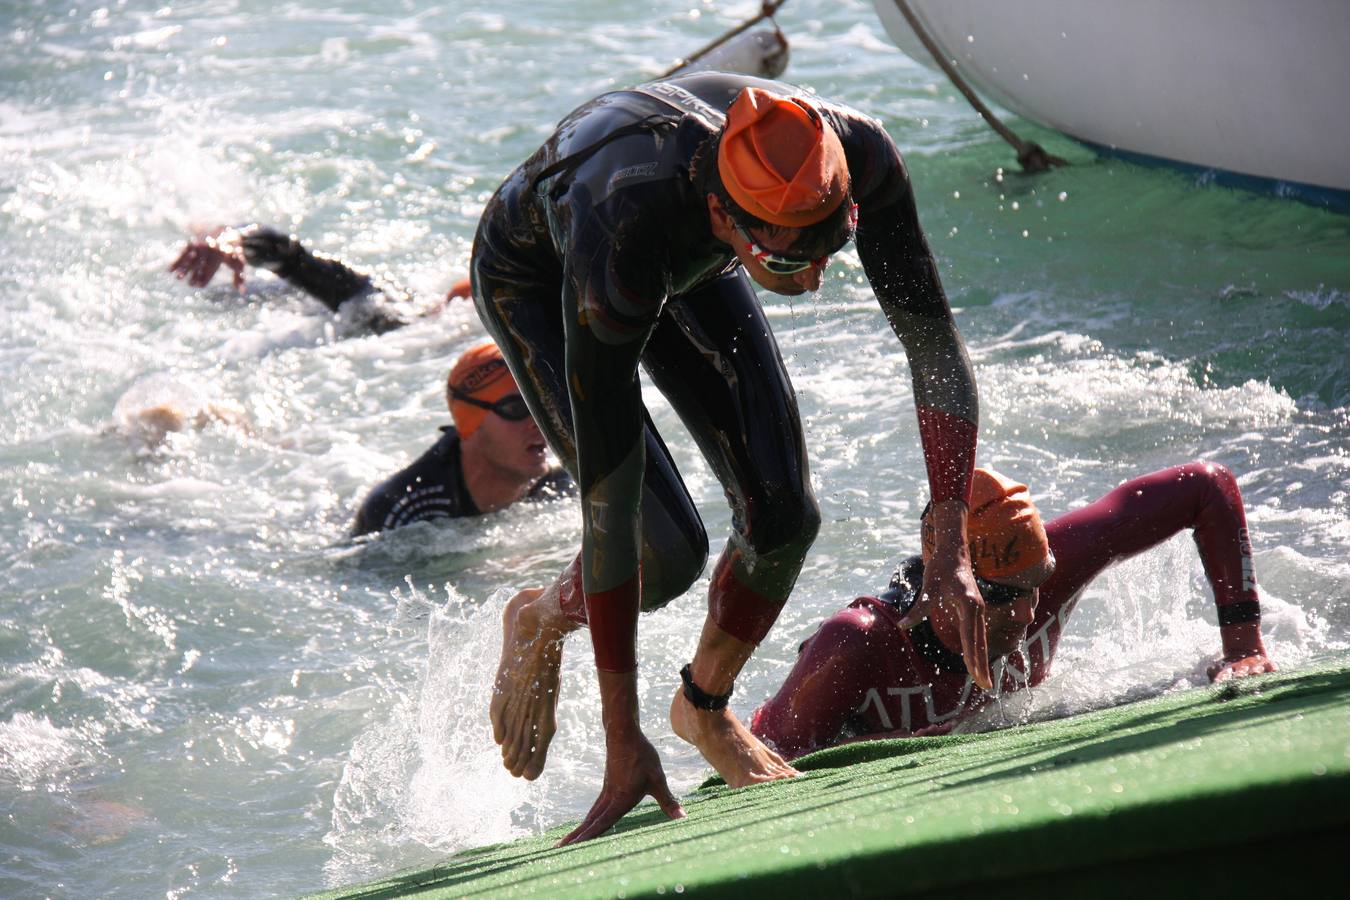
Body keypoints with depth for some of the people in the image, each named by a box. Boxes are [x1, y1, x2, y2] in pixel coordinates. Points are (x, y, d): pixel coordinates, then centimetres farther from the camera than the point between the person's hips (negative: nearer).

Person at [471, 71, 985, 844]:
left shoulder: (859, 157, -37)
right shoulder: (619, 240, -47)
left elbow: (934, 342, -21)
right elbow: (608, 506, -41)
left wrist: (953, 550, -29)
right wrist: (624, 742, -37)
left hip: (691, 261, 4)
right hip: (535, 276, -4)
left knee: (784, 515, -9)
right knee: (668, 554, -17)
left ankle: (706, 708, 21)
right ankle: (540, 621, 18)